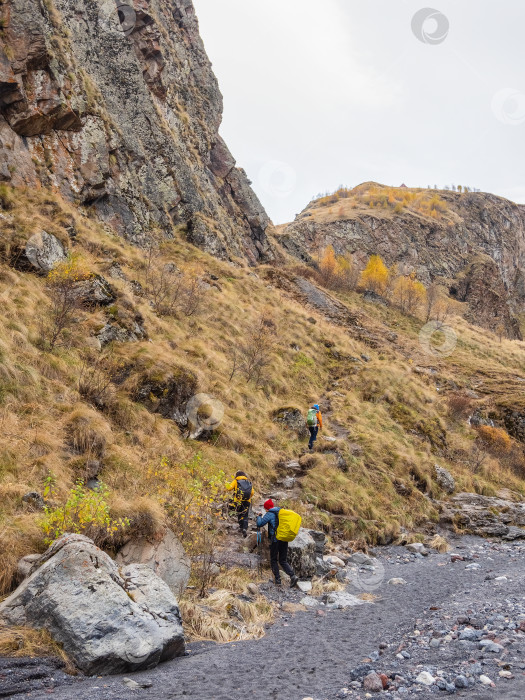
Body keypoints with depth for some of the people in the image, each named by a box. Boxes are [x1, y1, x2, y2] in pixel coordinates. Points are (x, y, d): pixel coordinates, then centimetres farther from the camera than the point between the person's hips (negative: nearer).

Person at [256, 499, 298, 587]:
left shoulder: (270, 514, -7)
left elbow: (259, 524, -10)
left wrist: (259, 516, 10)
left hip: (275, 539, -6)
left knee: (274, 560, 9)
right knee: (283, 561, 12)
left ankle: (277, 579, 4)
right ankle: (293, 576, -7)